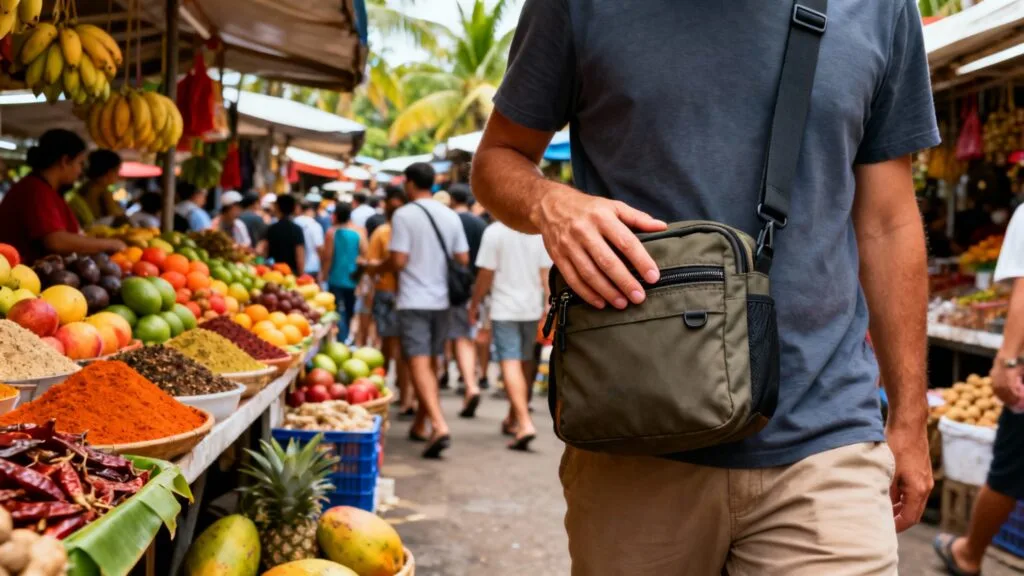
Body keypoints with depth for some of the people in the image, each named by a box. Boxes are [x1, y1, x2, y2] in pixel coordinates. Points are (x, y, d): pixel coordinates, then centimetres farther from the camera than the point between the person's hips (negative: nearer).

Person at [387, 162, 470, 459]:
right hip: (441, 300, 6)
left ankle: (439, 426, -24)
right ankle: (420, 425, 26)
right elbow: (463, 260, 7)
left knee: (419, 364, -9)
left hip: (413, 301, -6)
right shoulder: (451, 216, 6)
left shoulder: (404, 215, -10)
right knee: (430, 363, 15)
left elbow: (398, 261, -14)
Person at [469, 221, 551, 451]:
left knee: (511, 364, -7)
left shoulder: (494, 232, -9)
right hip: (532, 308, 4)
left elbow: (486, 274, -7)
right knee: (524, 363, 17)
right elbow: (546, 272, -1)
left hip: (504, 309, -4)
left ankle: (525, 422, -22)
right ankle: (513, 420, 32)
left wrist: (475, 304, 5)